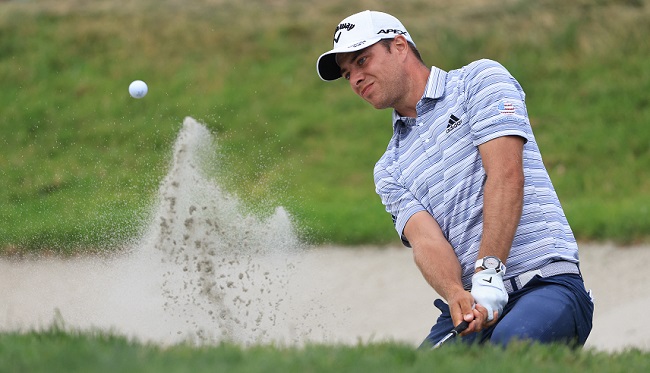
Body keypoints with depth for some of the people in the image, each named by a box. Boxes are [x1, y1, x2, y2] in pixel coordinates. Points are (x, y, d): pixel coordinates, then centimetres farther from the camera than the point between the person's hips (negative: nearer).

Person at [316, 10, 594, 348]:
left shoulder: (480, 80, 7)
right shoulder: (389, 171, 21)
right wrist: (456, 295, -21)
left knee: (511, 341, -37)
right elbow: (425, 238, 2)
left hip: (546, 282, -5)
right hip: (472, 306, 5)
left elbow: (506, 174, -8)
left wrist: (489, 273, -19)